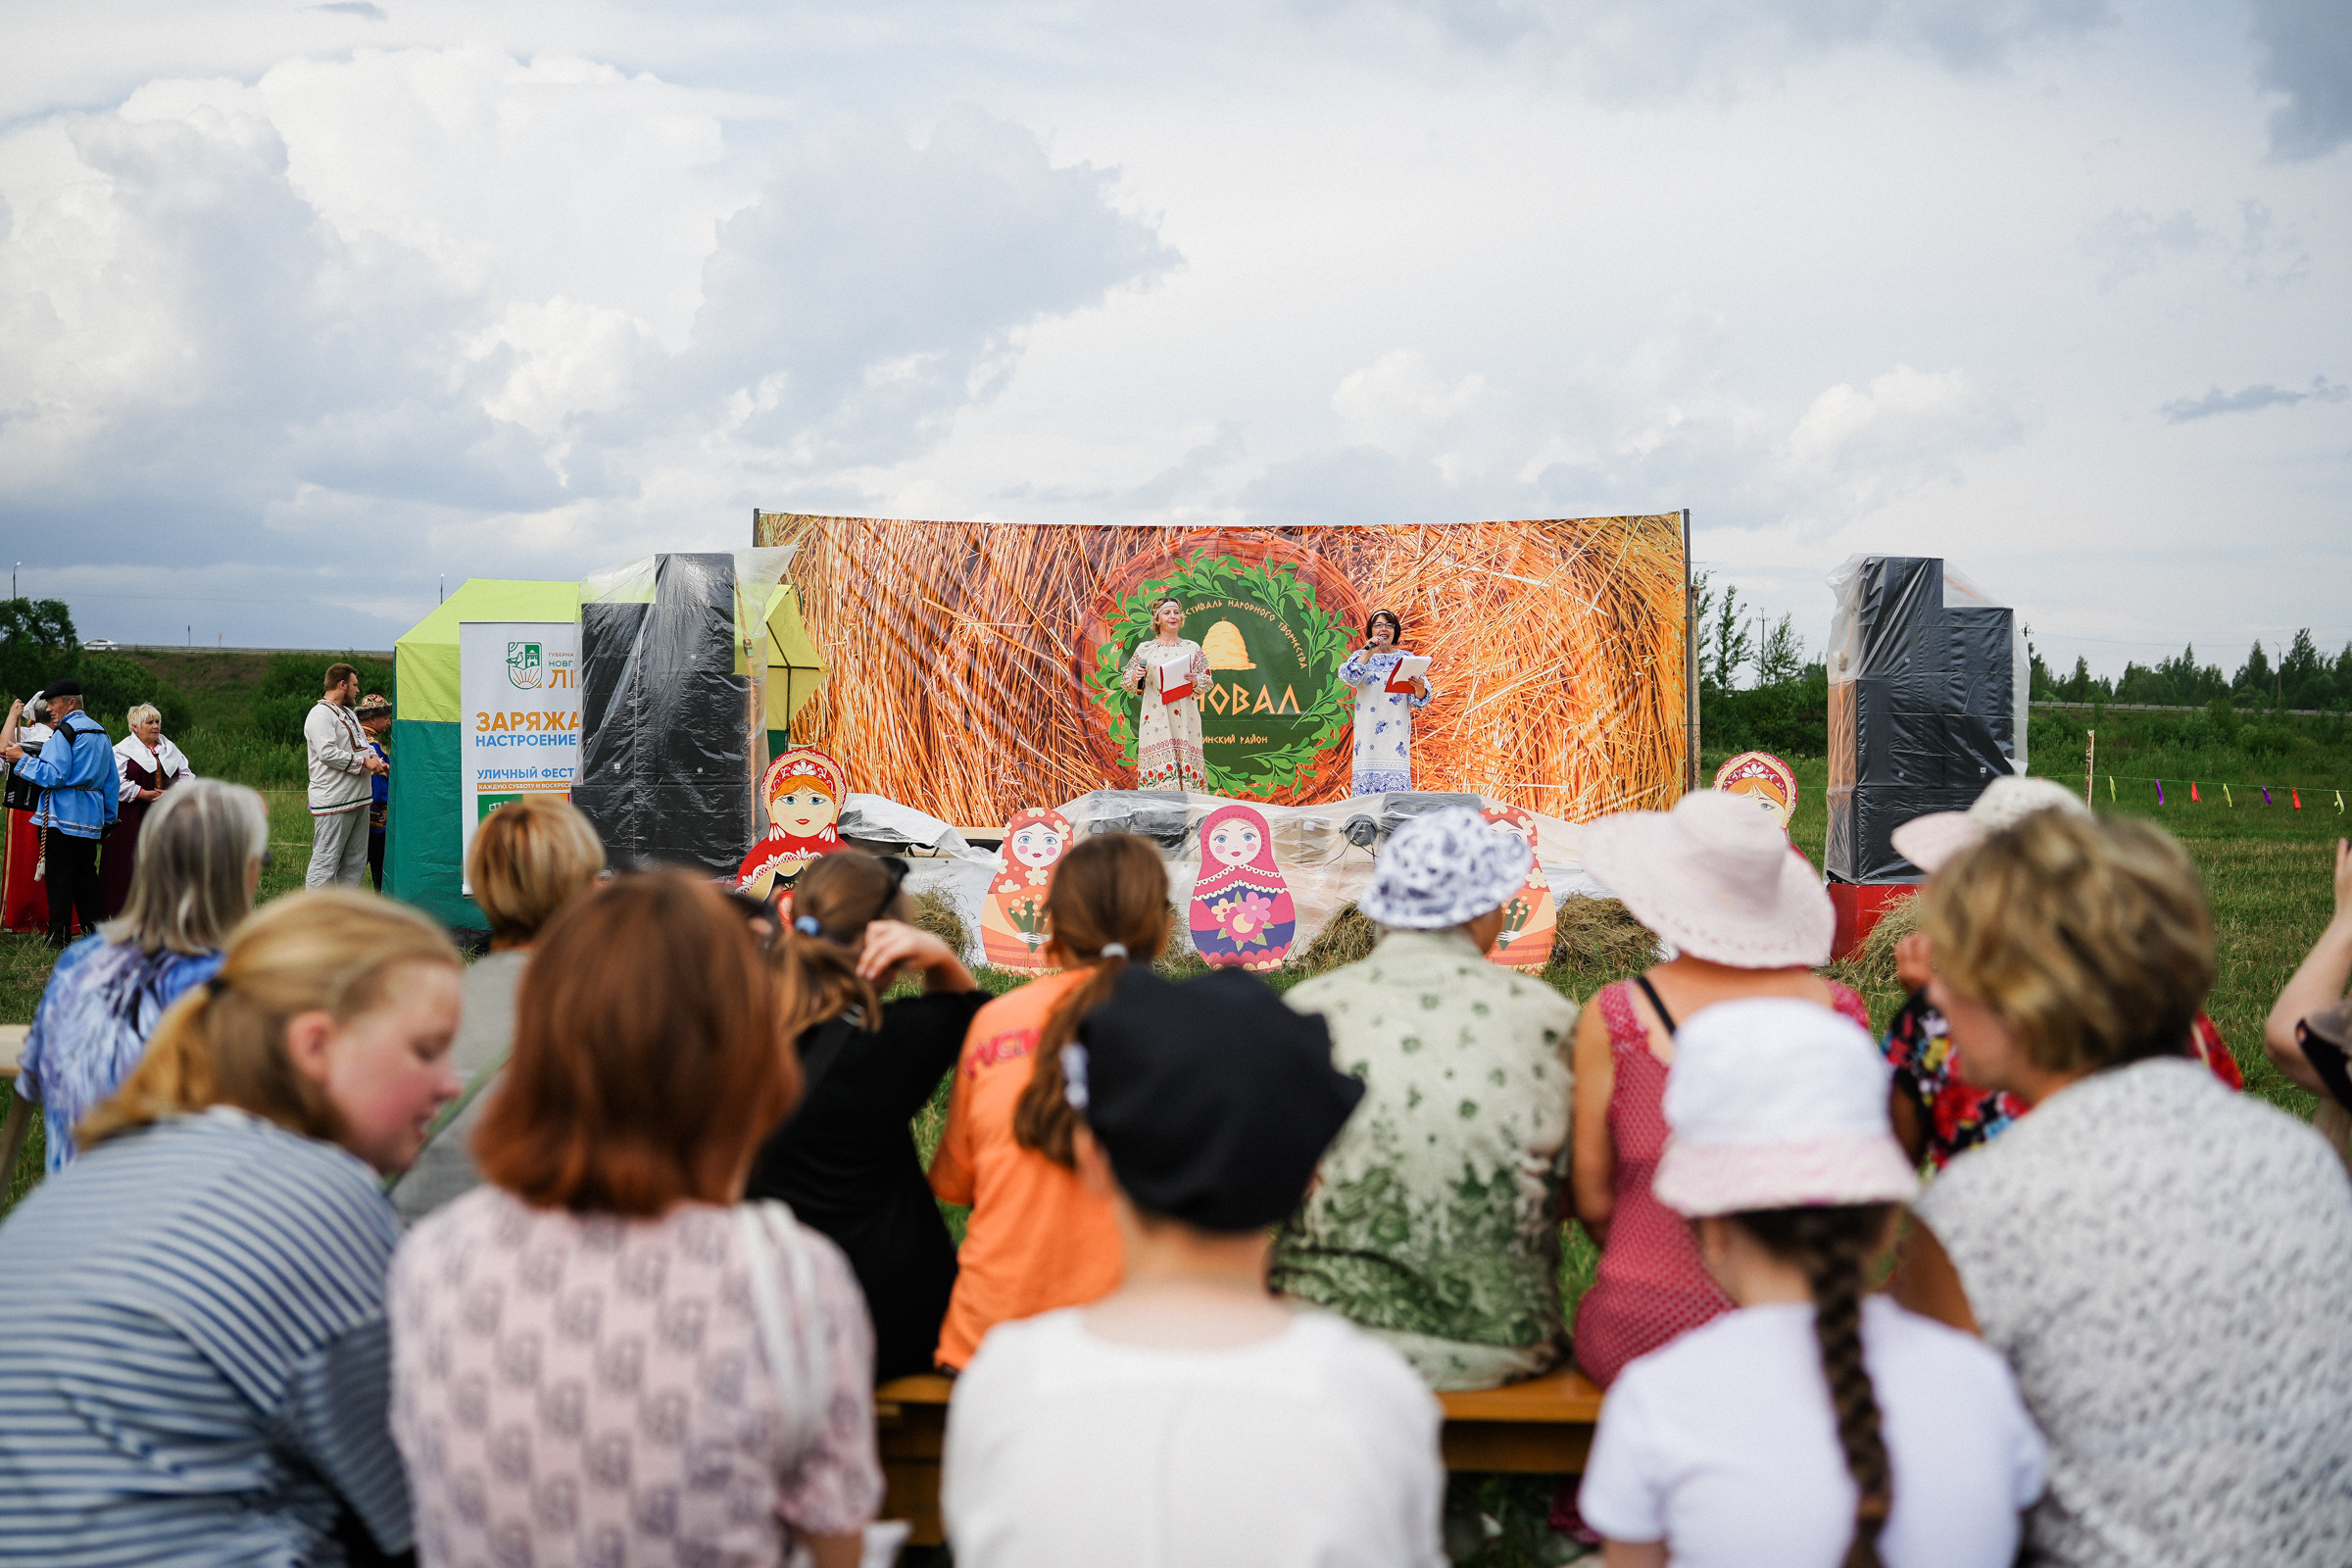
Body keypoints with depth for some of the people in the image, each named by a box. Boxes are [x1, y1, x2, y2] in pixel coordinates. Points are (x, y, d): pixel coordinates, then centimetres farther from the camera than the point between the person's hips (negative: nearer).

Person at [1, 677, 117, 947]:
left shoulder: (64, 731, -11)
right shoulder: (100, 733, 14)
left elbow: (54, 775, -19)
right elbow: (111, 781, 16)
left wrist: (22, 759, -10)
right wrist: (109, 818, 21)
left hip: (63, 816, -7)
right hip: (91, 818, 7)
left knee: (60, 876, -3)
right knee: (85, 873, 12)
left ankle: (58, 938, -1)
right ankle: (94, 930, 9)